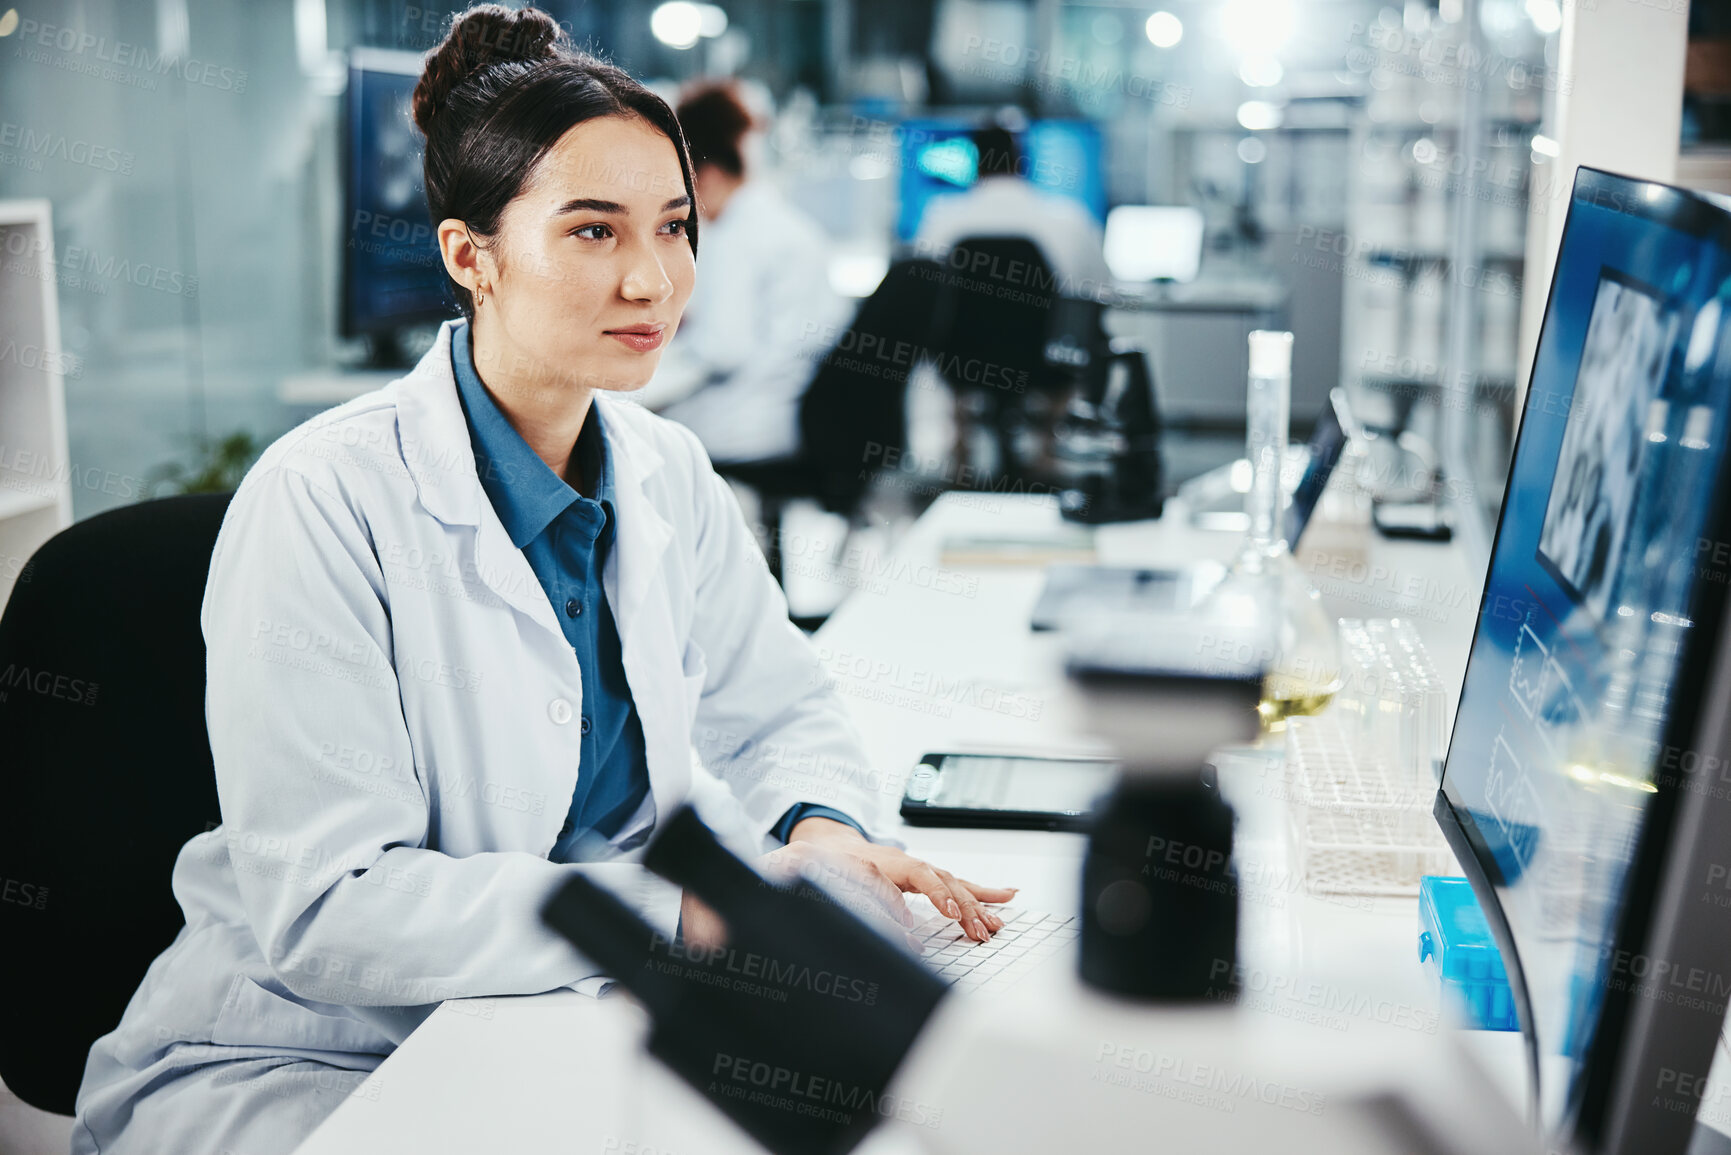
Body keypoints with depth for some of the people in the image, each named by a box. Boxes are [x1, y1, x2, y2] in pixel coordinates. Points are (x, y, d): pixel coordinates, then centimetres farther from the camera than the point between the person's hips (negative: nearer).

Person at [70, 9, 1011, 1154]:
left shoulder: (668, 475, 0)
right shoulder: (322, 503, -20)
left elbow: (781, 710, 11)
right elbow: (326, 910, -25)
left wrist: (821, 833, -13)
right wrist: (687, 907, -31)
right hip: (283, 1059, -6)